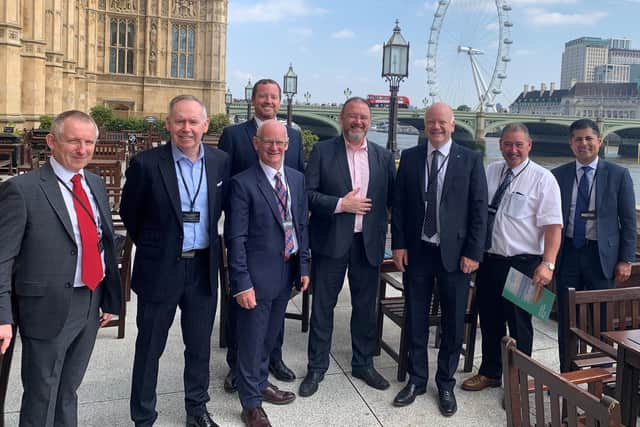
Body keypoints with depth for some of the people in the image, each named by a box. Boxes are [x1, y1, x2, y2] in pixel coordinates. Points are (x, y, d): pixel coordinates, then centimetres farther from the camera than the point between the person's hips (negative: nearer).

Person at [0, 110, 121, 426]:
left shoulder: (96, 184, 8)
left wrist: (111, 299, 13)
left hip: (91, 305, 6)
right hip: (49, 308, -6)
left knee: (68, 391, 22)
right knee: (41, 399, 10)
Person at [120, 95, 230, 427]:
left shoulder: (220, 161, -1)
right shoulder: (146, 163, -12)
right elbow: (129, 213, 0)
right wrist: (153, 247, 9)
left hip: (203, 268, 3)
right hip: (159, 270, -3)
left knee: (199, 346, 17)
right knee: (149, 349, 11)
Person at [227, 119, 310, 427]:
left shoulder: (297, 179, 6)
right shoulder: (243, 183, -13)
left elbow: (302, 225, 11)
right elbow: (236, 238, -14)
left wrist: (303, 266, 8)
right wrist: (241, 283, -17)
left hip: (287, 272, 6)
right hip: (257, 274, -6)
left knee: (270, 336, 22)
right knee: (252, 340, 7)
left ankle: (261, 384, 43)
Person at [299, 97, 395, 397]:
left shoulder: (383, 157, 7)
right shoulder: (323, 151, -2)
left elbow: (392, 199, 7)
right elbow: (307, 193, -7)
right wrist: (340, 204, -16)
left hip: (369, 242, 3)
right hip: (331, 240, -2)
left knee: (366, 306, 13)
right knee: (322, 305, 7)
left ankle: (363, 364, 31)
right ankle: (316, 367, 22)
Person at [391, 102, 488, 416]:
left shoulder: (471, 160, -2)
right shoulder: (410, 157, 4)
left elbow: (479, 210, -3)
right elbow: (399, 204, 5)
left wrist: (473, 253, -8)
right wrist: (398, 244, -2)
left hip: (455, 253, -1)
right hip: (416, 251, 2)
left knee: (453, 323, 8)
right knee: (415, 319, 11)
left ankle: (446, 384, 26)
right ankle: (416, 379, 28)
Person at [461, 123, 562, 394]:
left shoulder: (542, 179, -8)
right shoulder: (490, 172, 6)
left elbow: (553, 226, -14)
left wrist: (547, 264, -24)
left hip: (522, 264, -5)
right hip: (488, 260, 5)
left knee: (518, 324, 8)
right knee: (489, 320, 17)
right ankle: (490, 372, 37)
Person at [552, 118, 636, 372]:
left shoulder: (618, 175, 0)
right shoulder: (558, 175, 4)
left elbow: (628, 221, 1)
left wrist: (626, 260, -4)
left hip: (601, 255, -1)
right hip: (567, 254, 2)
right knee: (566, 319, 9)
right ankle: (567, 375, 22)